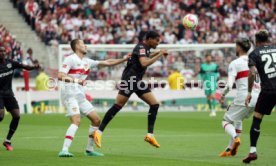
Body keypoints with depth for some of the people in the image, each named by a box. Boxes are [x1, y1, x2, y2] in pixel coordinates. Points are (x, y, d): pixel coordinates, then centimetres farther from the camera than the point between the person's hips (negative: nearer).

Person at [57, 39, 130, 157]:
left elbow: (106, 63, 22)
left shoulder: (87, 62, 16)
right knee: (76, 121, -26)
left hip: (80, 96, 9)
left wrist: (123, 59, 18)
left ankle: (89, 149, 17)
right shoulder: (70, 59, -7)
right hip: (70, 94, -9)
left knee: (96, 120, 8)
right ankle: (64, 150, -31)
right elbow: (60, 76, -18)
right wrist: (76, 80, -28)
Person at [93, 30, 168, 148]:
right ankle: (99, 132, -6)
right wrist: (159, 55, -20)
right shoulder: (141, 47, -13)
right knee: (118, 106, -11)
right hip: (130, 79, -10)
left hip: (137, 81, 10)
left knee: (155, 104, 1)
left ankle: (150, 135, 1)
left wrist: (157, 53, 23)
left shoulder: (146, 48, 15)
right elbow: (144, 63, -28)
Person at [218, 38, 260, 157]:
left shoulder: (235, 63, -4)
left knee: (226, 121, 5)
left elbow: (229, 85, -13)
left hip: (243, 98, -6)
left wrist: (222, 96, -2)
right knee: (238, 120, 26)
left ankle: (236, 138, -25)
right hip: (257, 97, 6)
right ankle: (230, 148, 23)